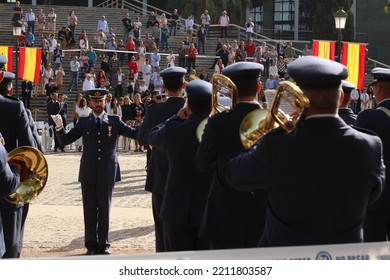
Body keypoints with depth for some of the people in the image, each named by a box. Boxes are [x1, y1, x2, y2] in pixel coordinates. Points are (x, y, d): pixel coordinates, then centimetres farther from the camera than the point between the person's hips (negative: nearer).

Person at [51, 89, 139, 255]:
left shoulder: (115, 121, 4)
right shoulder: (83, 123, 6)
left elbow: (135, 134, 0)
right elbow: (64, 141, 4)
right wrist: (59, 127, -14)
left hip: (107, 173, -1)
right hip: (89, 173, 1)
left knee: (104, 211, 6)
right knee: (90, 211, 5)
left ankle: (103, 245, 14)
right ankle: (91, 245, 12)